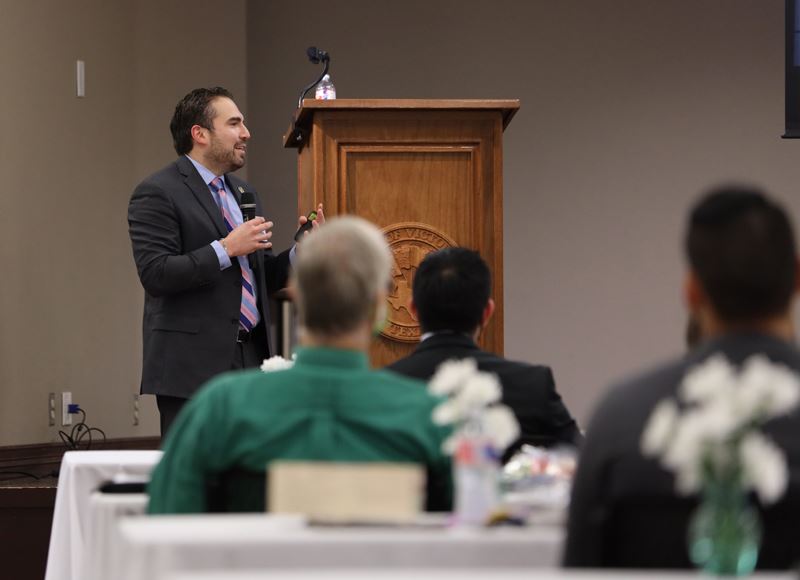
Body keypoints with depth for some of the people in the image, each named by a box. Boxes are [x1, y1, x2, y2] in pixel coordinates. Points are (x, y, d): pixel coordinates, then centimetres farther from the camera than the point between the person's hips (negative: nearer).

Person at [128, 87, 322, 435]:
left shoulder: (242, 191, 19)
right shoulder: (157, 194, -6)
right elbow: (155, 274, -17)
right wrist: (226, 249, -18)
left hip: (250, 359, 7)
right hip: (192, 367, -7)